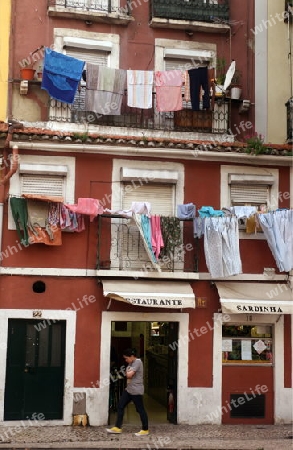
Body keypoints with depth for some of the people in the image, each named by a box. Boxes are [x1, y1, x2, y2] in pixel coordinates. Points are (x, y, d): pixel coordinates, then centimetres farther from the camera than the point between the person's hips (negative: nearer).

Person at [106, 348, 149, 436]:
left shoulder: (137, 362, -16)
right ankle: (117, 427, 11)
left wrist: (127, 373, -3)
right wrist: (128, 373, 0)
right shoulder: (131, 363, 15)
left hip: (136, 391, -10)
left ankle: (145, 430, 10)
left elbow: (129, 375, -21)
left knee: (140, 410, 0)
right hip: (128, 389, 10)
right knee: (120, 406, 6)